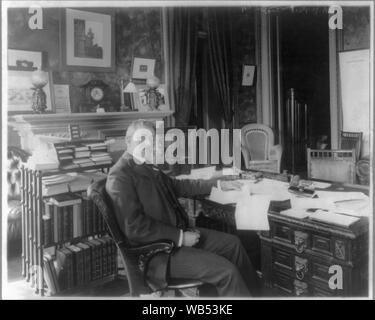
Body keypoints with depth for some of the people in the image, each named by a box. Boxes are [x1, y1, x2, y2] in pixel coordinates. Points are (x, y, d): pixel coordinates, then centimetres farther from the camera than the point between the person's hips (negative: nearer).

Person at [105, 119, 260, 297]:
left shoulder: (148, 167, 8)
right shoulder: (119, 177, -19)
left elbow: (177, 186, 21)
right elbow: (135, 227, -23)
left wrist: (218, 184, 23)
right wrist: (180, 237, -20)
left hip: (177, 232, 10)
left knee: (232, 243, 12)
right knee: (226, 271, -17)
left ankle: (255, 292, 28)